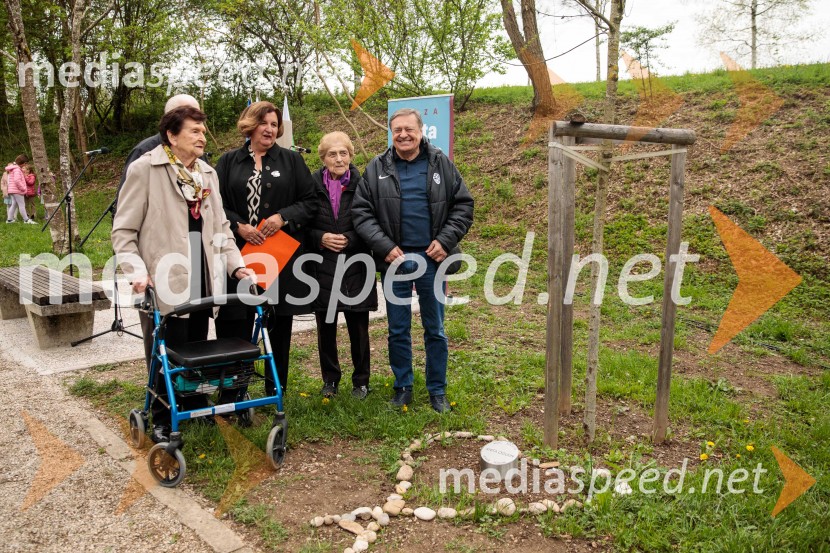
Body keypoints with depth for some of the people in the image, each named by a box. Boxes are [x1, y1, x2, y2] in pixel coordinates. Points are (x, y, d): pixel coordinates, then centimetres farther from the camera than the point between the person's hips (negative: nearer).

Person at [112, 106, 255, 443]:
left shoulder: (207, 173, 13)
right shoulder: (144, 169, -4)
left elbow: (220, 226, 17)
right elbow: (124, 230, -4)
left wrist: (236, 264, 4)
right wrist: (136, 271, -17)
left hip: (201, 280, 5)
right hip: (162, 282, -5)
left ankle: (195, 405, 31)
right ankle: (162, 419, 20)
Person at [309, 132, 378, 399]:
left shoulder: (362, 185, -4)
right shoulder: (313, 185, -1)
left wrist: (349, 239, -14)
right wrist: (321, 238, -13)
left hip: (355, 269, -1)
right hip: (323, 269, 1)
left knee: (358, 328, 8)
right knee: (326, 328, 10)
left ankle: (361, 380, 25)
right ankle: (330, 379, 28)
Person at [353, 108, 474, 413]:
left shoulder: (441, 164, 2)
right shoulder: (377, 168, 2)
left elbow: (463, 205, 3)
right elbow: (361, 211, -1)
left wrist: (445, 240, -9)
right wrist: (385, 247, -11)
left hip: (431, 259, 0)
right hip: (394, 261, 0)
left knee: (435, 330, 9)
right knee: (398, 330, 10)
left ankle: (437, 390, 22)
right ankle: (403, 387, 25)